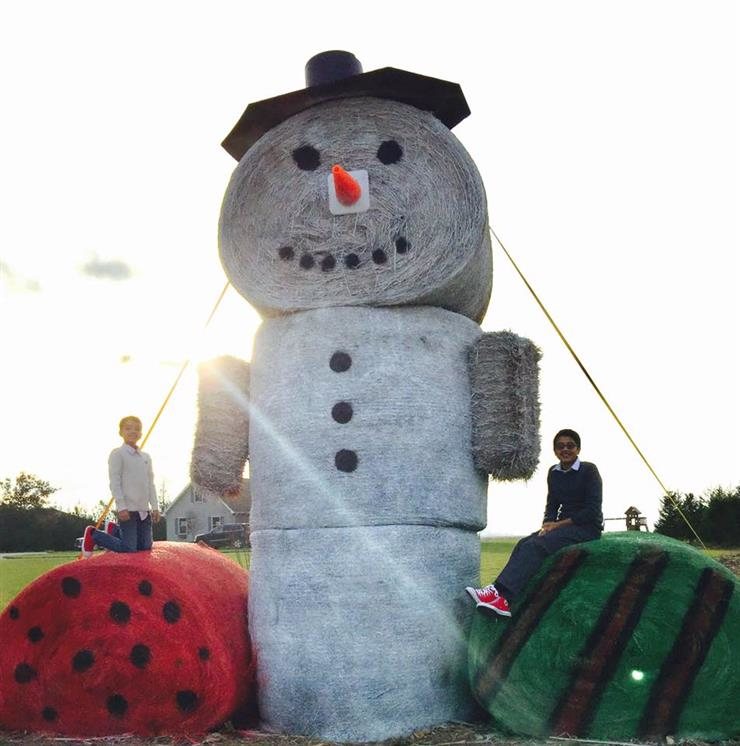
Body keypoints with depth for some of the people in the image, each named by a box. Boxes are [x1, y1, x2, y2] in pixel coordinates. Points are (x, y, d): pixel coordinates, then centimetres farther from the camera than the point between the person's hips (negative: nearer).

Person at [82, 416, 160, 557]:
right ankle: (93, 535, 13)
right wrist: (121, 507, -18)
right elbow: (115, 482, -11)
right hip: (127, 509, -7)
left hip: (144, 509, 7)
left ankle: (113, 533, 29)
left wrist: (155, 507, 9)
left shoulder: (146, 457, 15)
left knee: (145, 546, 8)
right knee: (129, 548, -8)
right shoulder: (117, 454, -6)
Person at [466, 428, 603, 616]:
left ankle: (502, 594, -39)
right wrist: (547, 525, -8)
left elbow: (592, 510, -12)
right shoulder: (553, 472, 13)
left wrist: (558, 525, -15)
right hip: (562, 526, 6)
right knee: (524, 543, -19)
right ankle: (501, 598, -33)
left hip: (588, 527, -6)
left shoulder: (589, 470, -6)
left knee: (536, 545, -28)